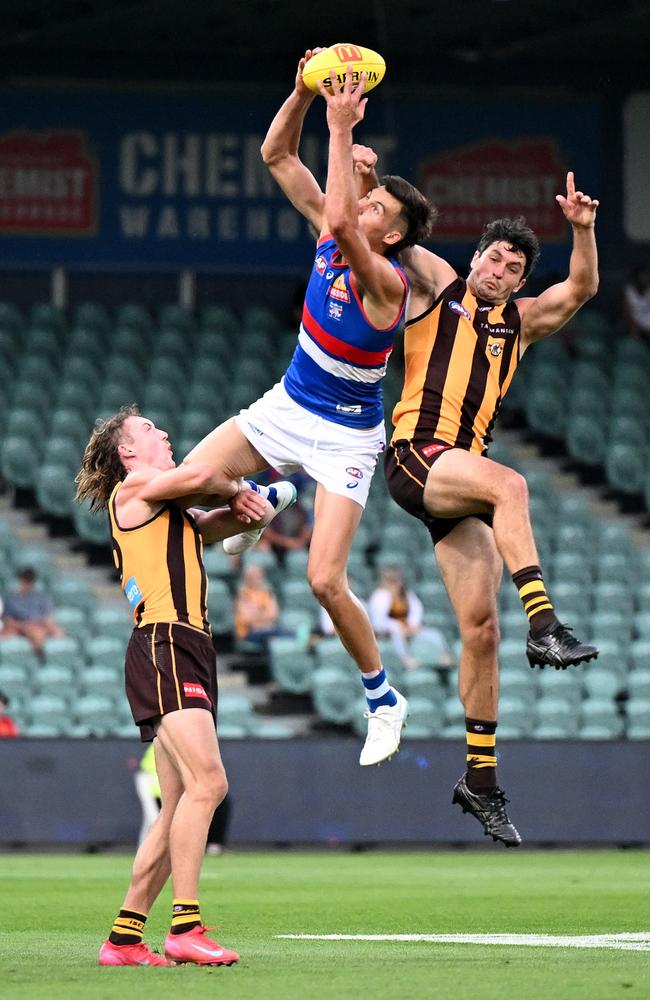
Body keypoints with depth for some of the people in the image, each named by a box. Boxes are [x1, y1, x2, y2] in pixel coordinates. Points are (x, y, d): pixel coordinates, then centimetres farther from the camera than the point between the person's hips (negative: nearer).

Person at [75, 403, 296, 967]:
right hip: (164, 646, -10)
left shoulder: (173, 511, 30)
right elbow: (197, 477, -12)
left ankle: (124, 939, 7)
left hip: (188, 654, 10)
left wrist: (245, 506, 2)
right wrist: (238, 490, 8)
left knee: (179, 808, 5)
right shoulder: (132, 488, 3)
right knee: (207, 782, -23)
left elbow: (226, 522, 25)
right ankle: (185, 927, -28)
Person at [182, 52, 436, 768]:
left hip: (343, 436, -7)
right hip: (285, 407, 7)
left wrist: (341, 130, -43)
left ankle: (384, 700, 7)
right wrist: (305, 91, -19)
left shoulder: (386, 280, -25)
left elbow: (341, 221, -45)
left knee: (325, 581, -14)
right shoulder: (331, 237, -4)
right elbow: (276, 155, -4)